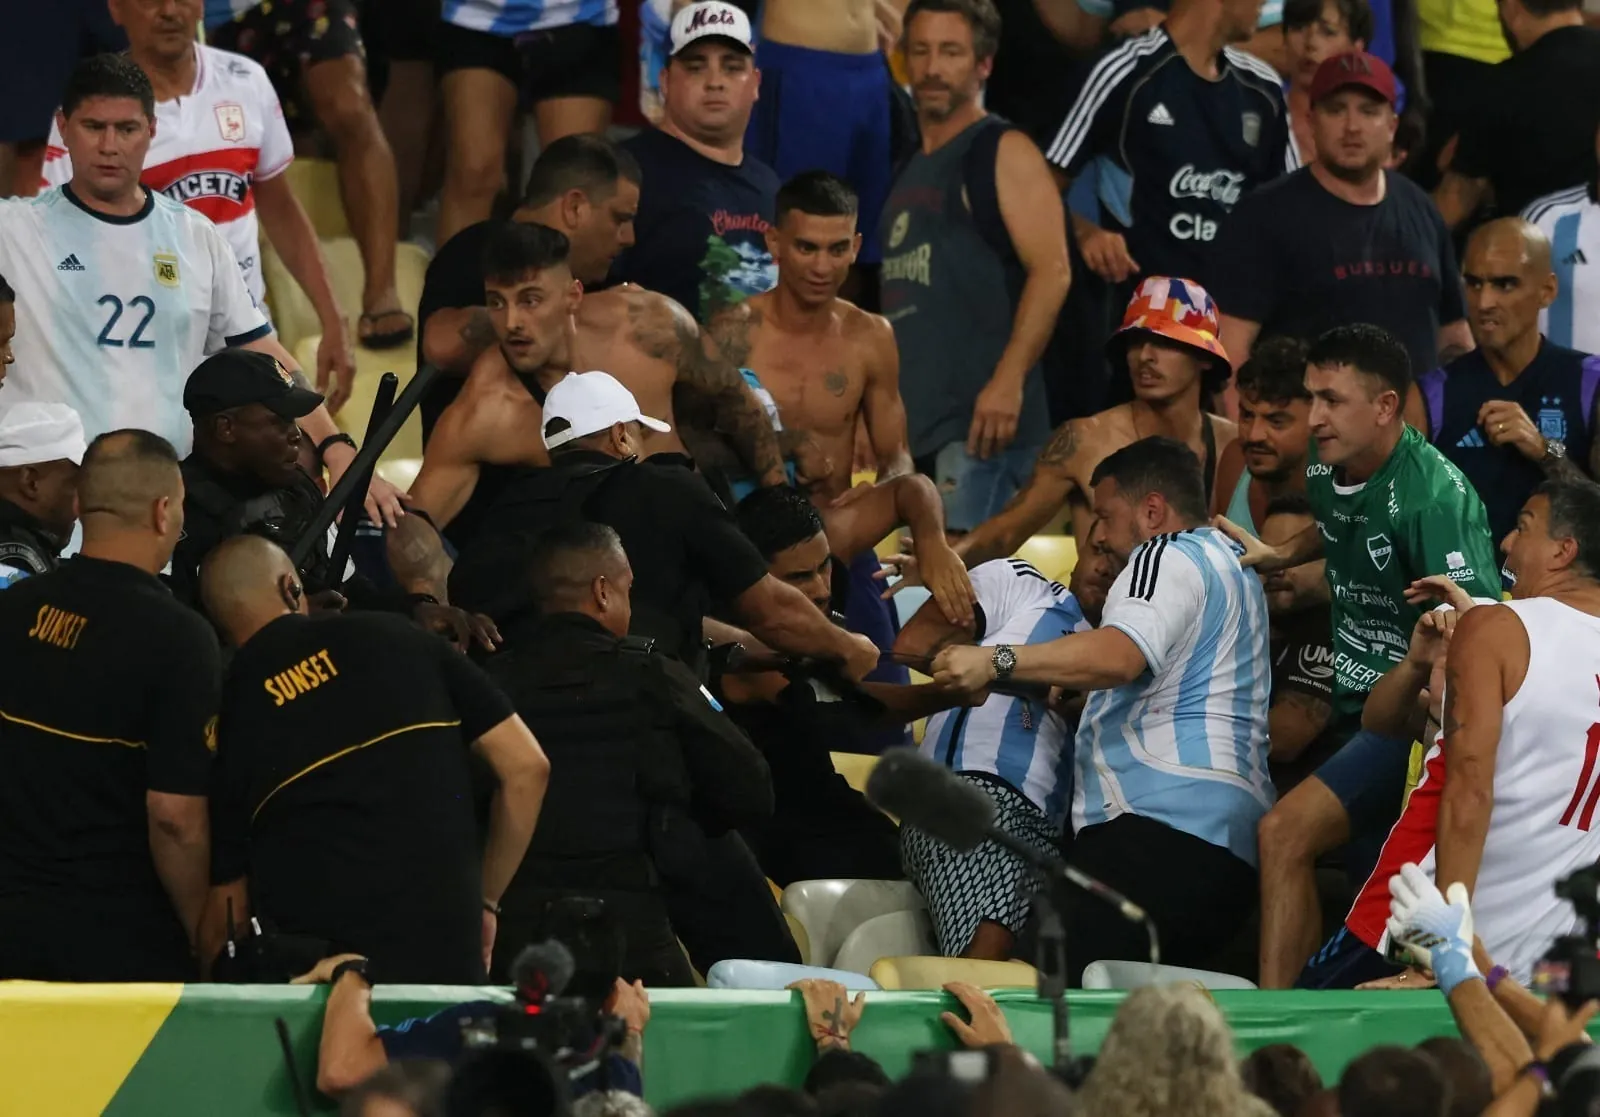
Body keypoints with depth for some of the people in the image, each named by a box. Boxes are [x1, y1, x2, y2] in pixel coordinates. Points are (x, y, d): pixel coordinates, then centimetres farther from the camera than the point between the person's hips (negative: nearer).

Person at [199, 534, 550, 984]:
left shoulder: (228, 711, 5)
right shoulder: (395, 639, 7)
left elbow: (226, 901, 6)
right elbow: (525, 767, 6)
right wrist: (486, 901, 15)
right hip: (448, 955, 1)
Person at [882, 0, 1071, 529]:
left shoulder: (1004, 153, -2)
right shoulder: (907, 170, 22)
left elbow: (1052, 270, -13)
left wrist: (1009, 380, -23)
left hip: (981, 417, -8)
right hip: (913, 422, 8)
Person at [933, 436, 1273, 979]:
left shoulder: (1168, 556, -1)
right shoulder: (1228, 561, 32)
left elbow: (1121, 654, -21)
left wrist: (997, 662, -24)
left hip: (1161, 818, -11)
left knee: (1077, 994, -21)